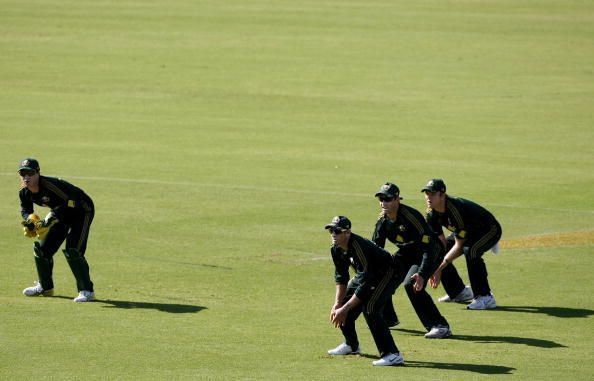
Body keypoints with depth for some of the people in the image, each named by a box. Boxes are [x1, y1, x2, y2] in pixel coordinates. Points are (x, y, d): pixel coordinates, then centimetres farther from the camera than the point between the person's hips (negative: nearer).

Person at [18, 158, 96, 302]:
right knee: (42, 248, 8)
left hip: (81, 211, -8)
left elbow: (71, 202, -36)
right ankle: (45, 287, 29)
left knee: (72, 251, -21)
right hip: (62, 215, 8)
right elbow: (25, 210, 7)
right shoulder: (24, 192, -11)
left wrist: (50, 220, -38)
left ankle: (87, 291, -12)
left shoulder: (51, 185, -35)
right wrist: (30, 220, -17)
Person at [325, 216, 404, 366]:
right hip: (366, 274, 9)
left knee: (369, 307, -29)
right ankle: (351, 345, 35)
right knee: (342, 303, 11)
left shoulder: (359, 247, -37)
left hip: (386, 273, -9)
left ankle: (392, 354, -30)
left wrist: (344, 309, -34)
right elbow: (341, 277, 2)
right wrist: (337, 305, -6)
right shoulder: (336, 249, -11)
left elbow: (365, 284, -36)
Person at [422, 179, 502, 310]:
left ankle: (485, 297, -28)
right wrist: (435, 270, -17)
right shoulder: (432, 214, -13)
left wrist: (440, 268, -31)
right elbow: (441, 242, -7)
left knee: (470, 251, -36)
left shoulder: (455, 210, -37)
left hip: (489, 230, -9)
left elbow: (459, 245, -32)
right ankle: (459, 292, 22)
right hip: (469, 232, 9)